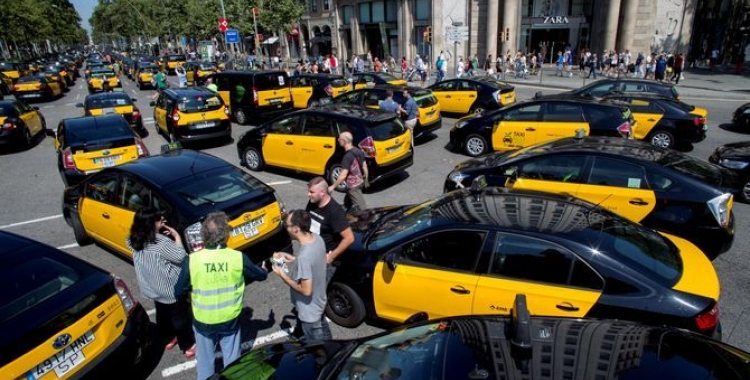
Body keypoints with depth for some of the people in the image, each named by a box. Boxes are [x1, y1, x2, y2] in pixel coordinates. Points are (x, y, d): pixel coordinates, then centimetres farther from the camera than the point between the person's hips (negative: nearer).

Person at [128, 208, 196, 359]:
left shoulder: (135, 240, -5)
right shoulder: (161, 242, -29)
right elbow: (180, 257, -21)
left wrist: (164, 235, -3)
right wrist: (176, 236, -15)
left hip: (151, 287, 8)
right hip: (169, 287, -8)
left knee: (162, 314, 27)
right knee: (181, 317, 9)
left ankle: (167, 339, 45)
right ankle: (188, 346, 22)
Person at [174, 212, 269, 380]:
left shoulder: (192, 260, -20)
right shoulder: (238, 258, -19)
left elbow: (178, 291, -7)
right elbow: (261, 275, -2)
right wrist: (264, 270, 22)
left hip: (203, 321, 0)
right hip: (230, 320, 0)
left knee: (205, 363, 24)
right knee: (232, 361, 21)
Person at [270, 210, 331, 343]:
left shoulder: (304, 256, -37)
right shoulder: (317, 238, -11)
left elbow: (306, 290, -29)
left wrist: (283, 275, -19)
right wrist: (293, 259, 0)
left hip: (309, 310, -8)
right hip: (319, 301, 8)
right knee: (324, 336, 31)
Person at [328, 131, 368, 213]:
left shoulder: (348, 156, -25)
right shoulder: (358, 151, 1)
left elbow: (343, 175, -26)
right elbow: (364, 166, 9)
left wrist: (333, 186, -17)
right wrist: (365, 179, 22)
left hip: (353, 185, -9)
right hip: (360, 182, 9)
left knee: (362, 208, -3)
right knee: (348, 203, 26)